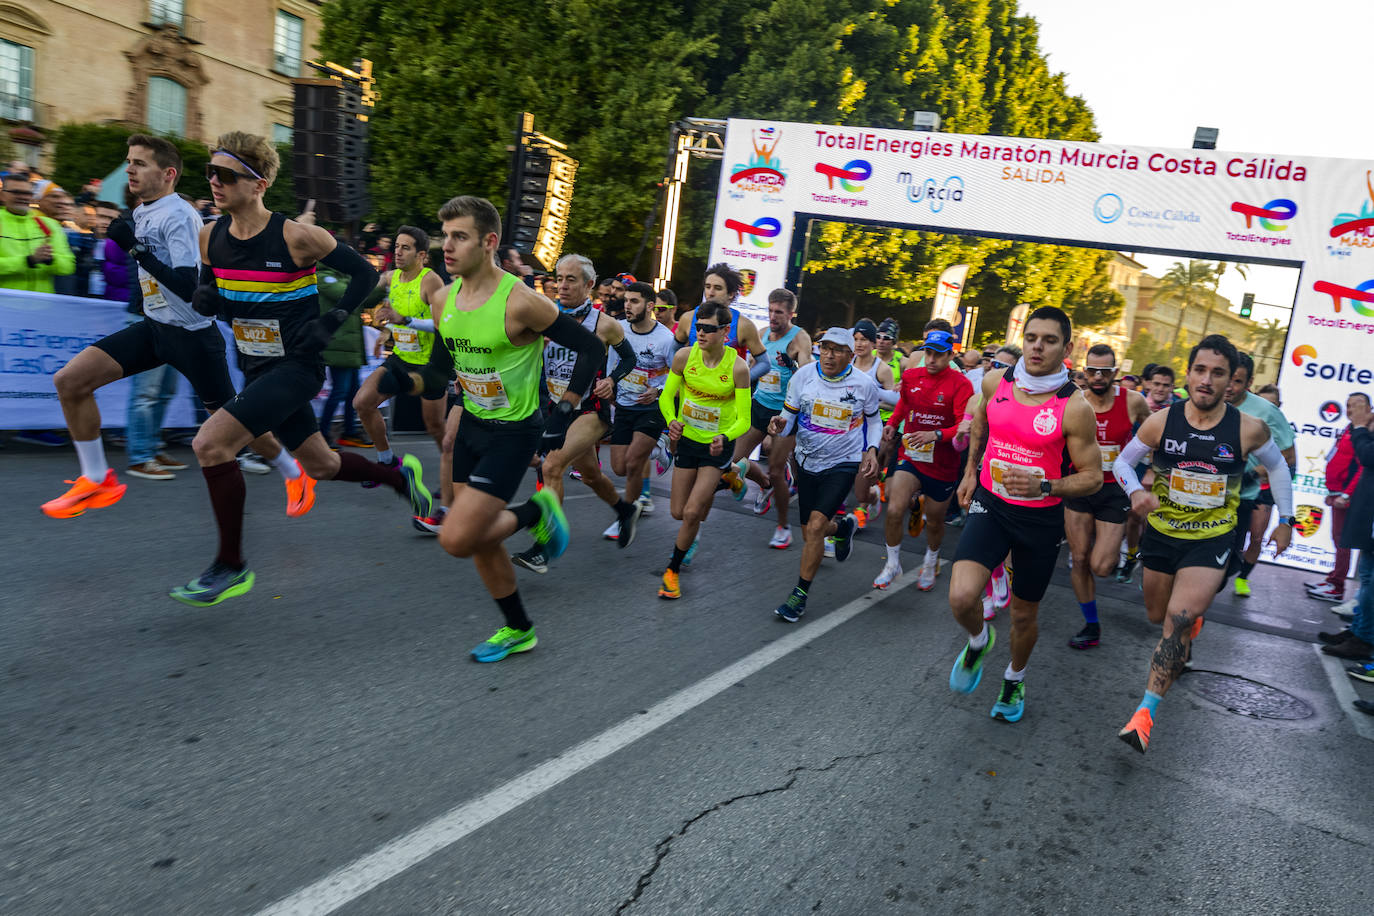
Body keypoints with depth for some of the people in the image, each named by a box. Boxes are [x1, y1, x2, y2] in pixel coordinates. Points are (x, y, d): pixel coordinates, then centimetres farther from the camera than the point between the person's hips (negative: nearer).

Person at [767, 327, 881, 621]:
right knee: (809, 533, 12)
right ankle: (842, 527, 49)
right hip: (807, 461, 3)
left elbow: (873, 420, 9)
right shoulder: (804, 375, -9)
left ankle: (800, 595, -3)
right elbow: (789, 416, -1)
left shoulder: (864, 384, -10)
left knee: (816, 526, -18)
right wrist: (781, 426, -25)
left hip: (842, 463, -3)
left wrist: (872, 449, -7)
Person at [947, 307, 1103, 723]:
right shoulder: (995, 382, -5)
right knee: (962, 597, -20)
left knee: (1024, 616, 14)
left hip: (1040, 518, -1)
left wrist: (1044, 487, -26)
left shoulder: (1074, 407, -16)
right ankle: (979, 641, 16)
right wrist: (971, 471, 17)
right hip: (990, 505, 2)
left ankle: (1014, 679, 45)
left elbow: (1092, 477, -9)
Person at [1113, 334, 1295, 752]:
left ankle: (1146, 711, -15)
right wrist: (1135, 491, -18)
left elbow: (1278, 467, 9)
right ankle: (1195, 615, 57)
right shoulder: (1161, 422, -12)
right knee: (1157, 615, 19)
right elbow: (1123, 461, 2)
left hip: (1212, 538, -2)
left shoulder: (1249, 429, -12)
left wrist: (1286, 520, 11)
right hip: (1162, 531, 3)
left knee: (1179, 620, -19)